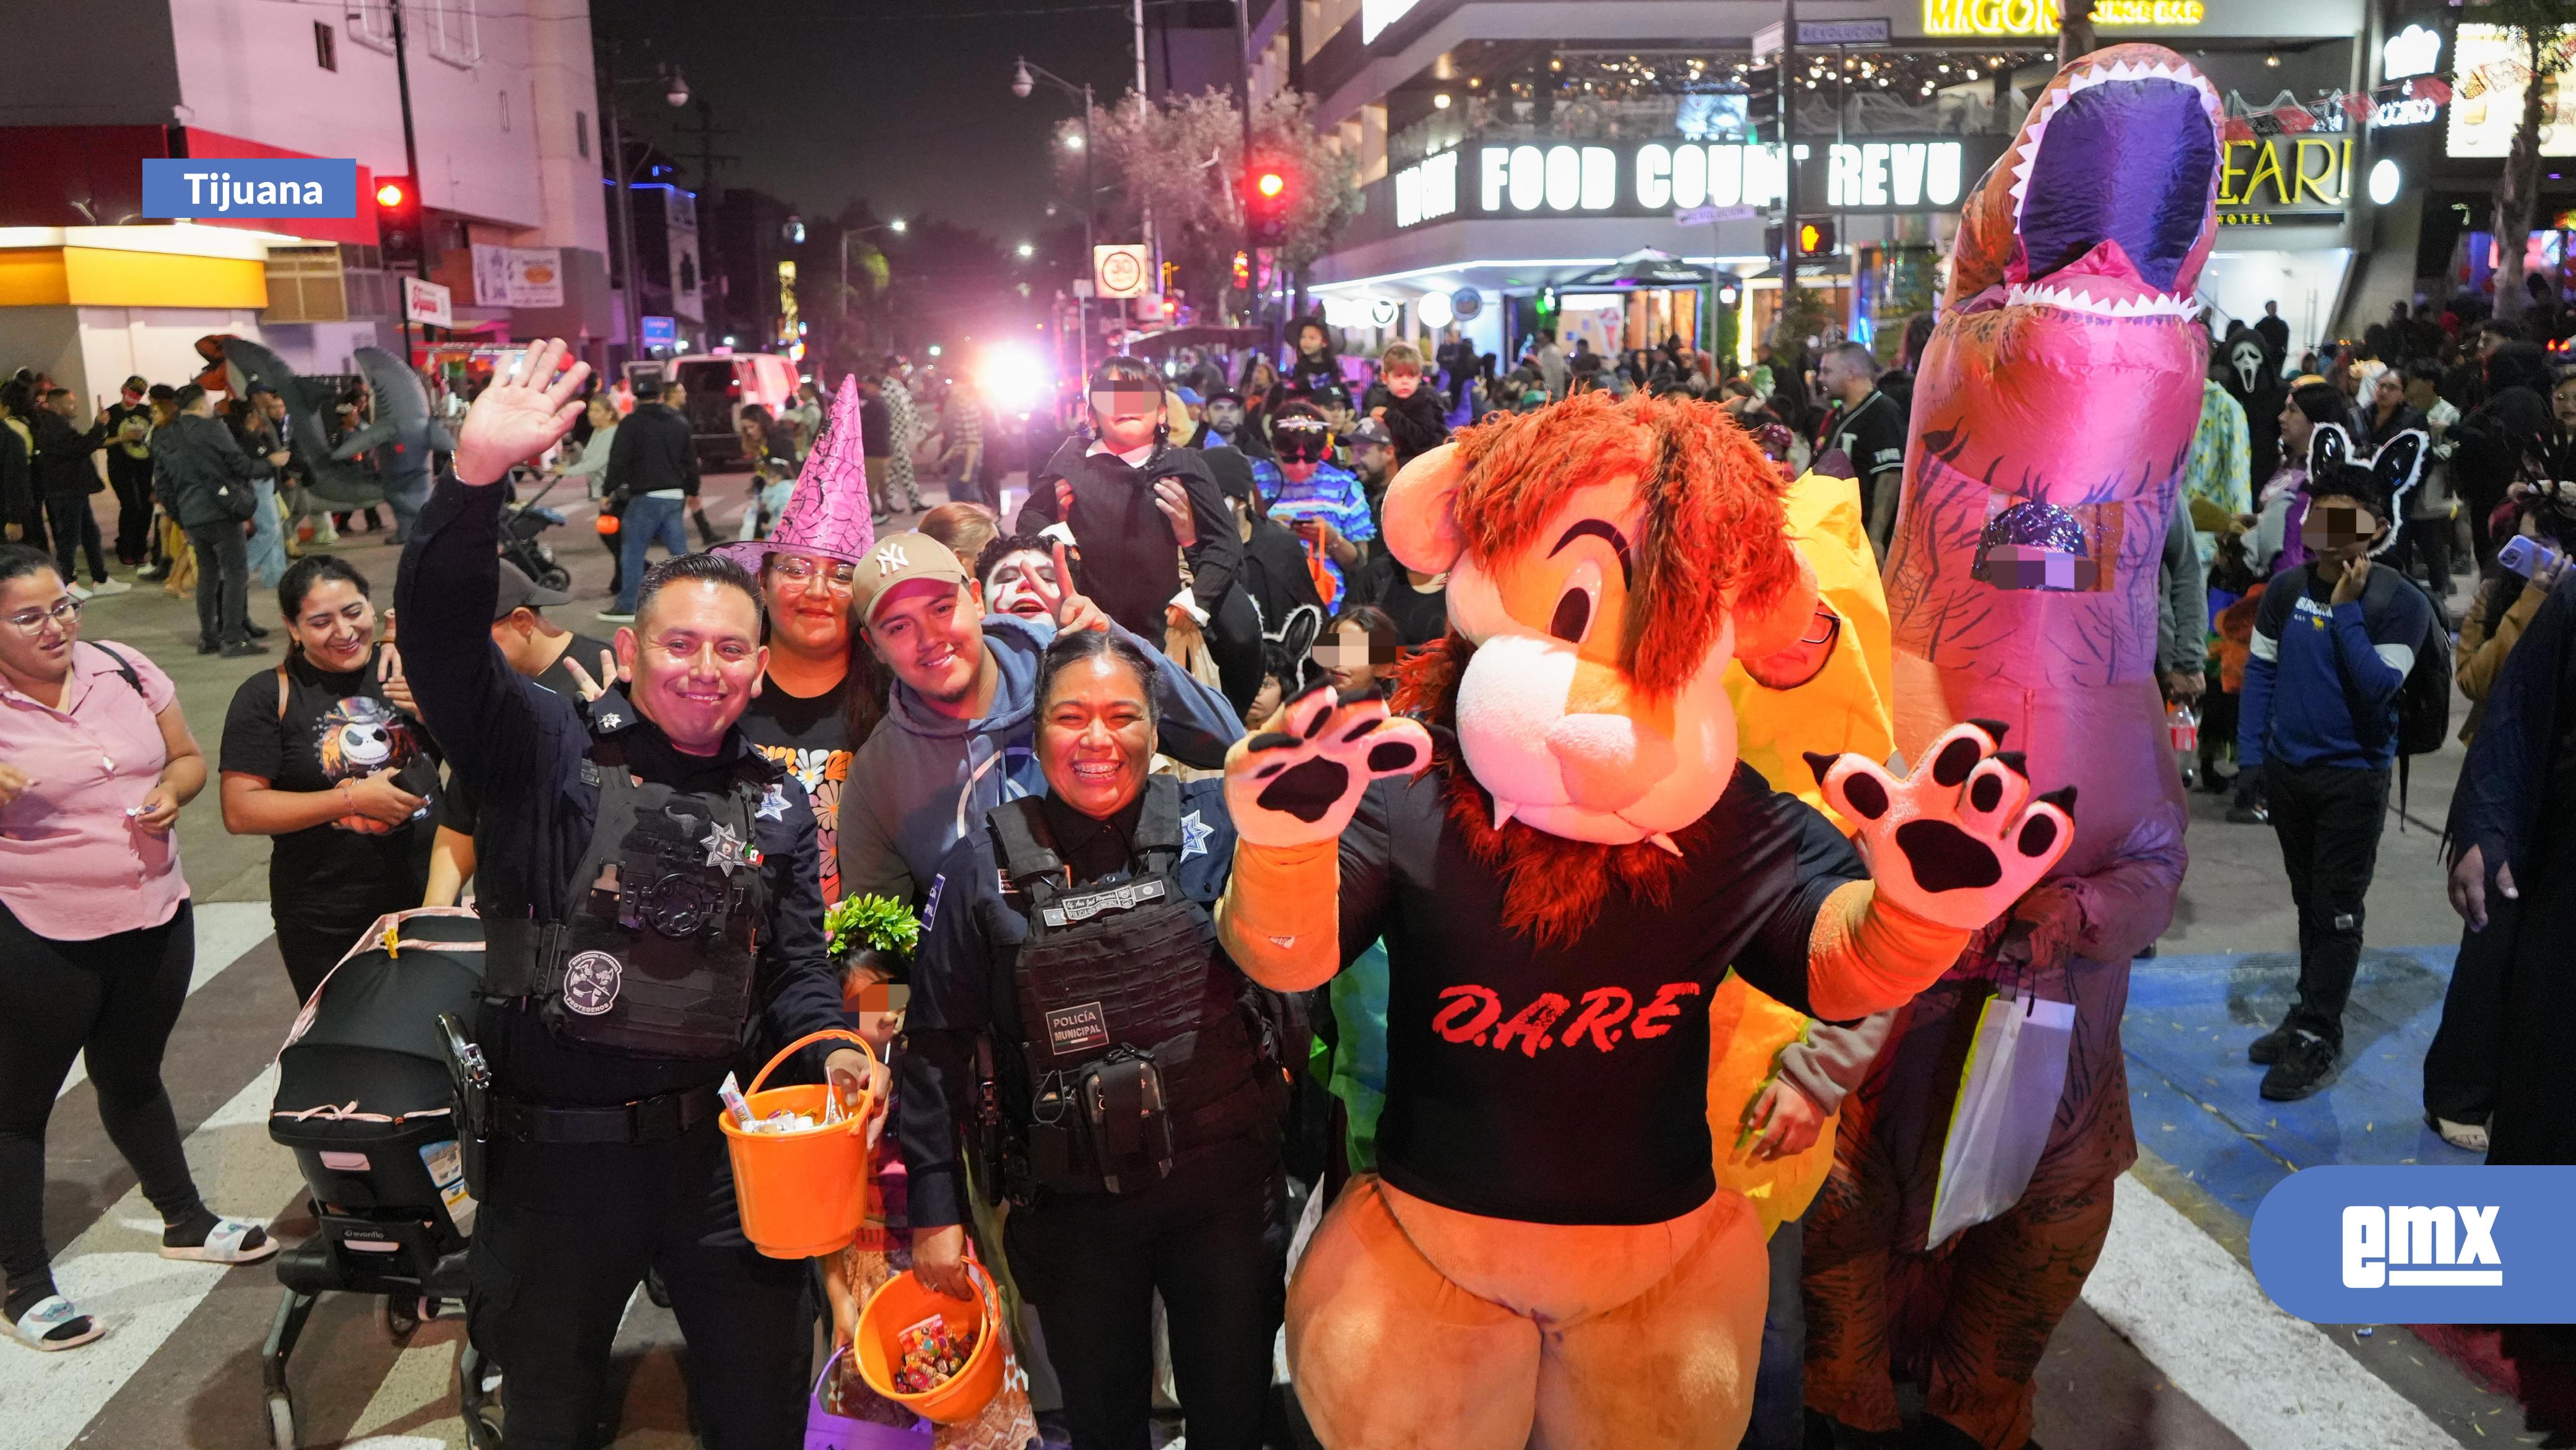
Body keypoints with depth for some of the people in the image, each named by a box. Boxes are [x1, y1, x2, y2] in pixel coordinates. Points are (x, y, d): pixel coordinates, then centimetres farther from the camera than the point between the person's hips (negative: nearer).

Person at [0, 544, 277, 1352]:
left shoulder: (125, 671, 1)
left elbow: (187, 758, 11)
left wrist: (172, 791, -10)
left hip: (155, 919, 5)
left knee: (133, 1076, 24)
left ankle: (185, 1221, 40)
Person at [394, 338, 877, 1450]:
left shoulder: (777, 802, 7)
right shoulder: (549, 752, -5)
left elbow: (795, 969, 9)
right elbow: (441, 636, -21)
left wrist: (831, 1052, -11)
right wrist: (476, 478, -36)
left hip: (718, 1146, 3)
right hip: (555, 1148, -2)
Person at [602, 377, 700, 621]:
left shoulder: (632, 422, -4)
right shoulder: (681, 422, 11)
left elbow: (618, 459, -10)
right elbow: (690, 460, 15)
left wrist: (610, 490, -3)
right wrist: (692, 491, 27)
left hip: (646, 497, -5)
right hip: (675, 496, 5)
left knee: (632, 551, 1)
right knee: (679, 551, 9)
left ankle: (627, 607, 3)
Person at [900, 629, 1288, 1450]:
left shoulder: (1211, 824, -4)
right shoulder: (983, 866, -4)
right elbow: (937, 1045, 0)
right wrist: (934, 1207, -1)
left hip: (1227, 1187, 0)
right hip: (1074, 1205, 0)